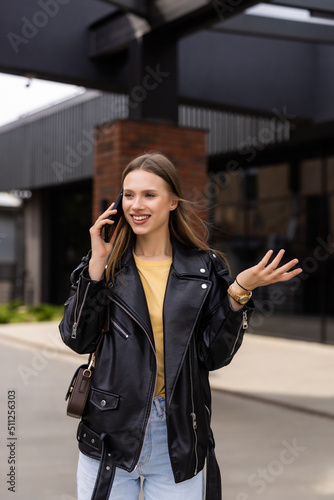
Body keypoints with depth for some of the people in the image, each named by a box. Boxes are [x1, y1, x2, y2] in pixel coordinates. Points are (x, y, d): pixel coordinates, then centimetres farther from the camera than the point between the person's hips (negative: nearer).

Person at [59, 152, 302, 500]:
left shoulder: (205, 267, 0)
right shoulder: (107, 263, 1)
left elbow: (215, 356, -2)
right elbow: (78, 340, -8)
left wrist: (239, 292, -13)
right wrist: (97, 265, -13)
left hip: (179, 435, 0)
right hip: (111, 430, 0)